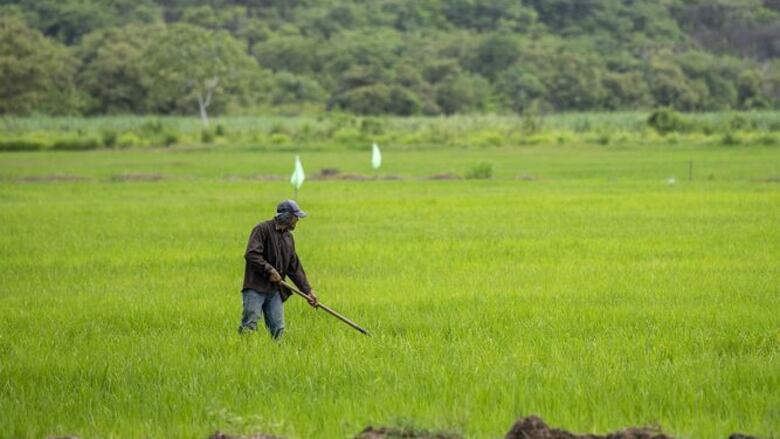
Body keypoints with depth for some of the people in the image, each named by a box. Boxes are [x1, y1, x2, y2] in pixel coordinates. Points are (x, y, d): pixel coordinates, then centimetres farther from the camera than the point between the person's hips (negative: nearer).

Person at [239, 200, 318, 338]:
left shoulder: (288, 237, 18)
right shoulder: (263, 229, -6)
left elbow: (295, 268, 20)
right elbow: (251, 254, -18)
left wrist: (307, 290, 15)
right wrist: (269, 270, -20)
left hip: (275, 290, 7)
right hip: (256, 287, -7)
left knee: (278, 329, 1)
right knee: (249, 325, -13)